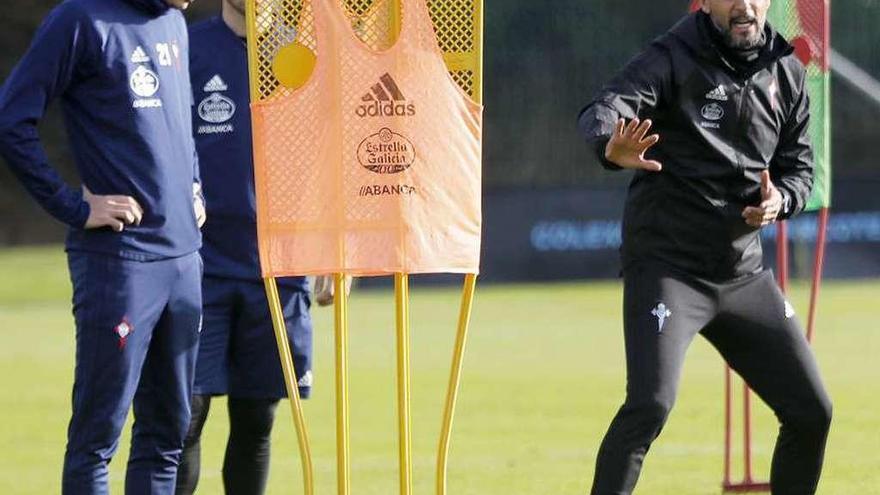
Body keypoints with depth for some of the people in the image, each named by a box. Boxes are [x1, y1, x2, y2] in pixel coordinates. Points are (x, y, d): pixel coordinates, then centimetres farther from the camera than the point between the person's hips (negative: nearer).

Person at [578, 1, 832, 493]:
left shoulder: (788, 73, 6)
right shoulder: (674, 59, -11)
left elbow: (799, 166, 15)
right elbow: (604, 111, -28)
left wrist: (780, 200, -9)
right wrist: (613, 148, -52)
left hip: (744, 275, 6)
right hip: (667, 264, -6)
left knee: (812, 411, 8)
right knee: (650, 405, -22)